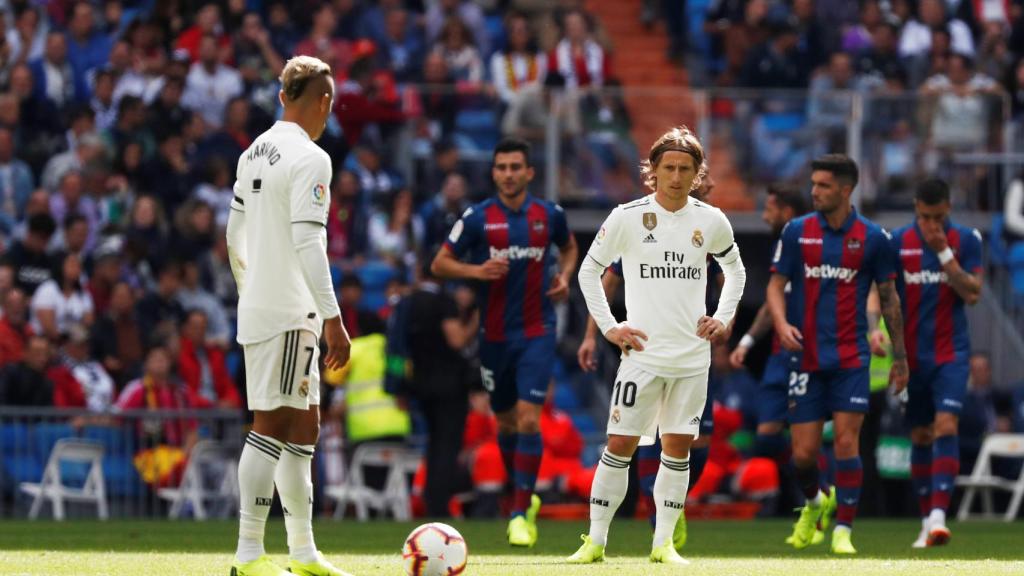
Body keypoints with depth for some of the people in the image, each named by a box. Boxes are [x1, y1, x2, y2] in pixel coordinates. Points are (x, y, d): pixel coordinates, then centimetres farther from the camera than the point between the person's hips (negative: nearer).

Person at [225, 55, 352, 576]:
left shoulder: (254, 154, 13)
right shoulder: (309, 159, -13)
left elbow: (235, 238, 19)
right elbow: (307, 243, -21)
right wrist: (334, 320, -21)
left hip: (257, 309, 9)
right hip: (290, 312, -9)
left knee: (302, 426, 14)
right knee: (272, 425, -8)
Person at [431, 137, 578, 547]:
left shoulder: (549, 215, 1)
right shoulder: (477, 218, -4)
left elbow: (569, 247, 21)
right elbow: (440, 264, -1)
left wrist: (564, 275, 1)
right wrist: (476, 270, -19)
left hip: (537, 332, -1)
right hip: (494, 335, 1)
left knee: (528, 418, -14)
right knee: (506, 422, 12)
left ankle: (520, 514, -12)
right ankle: (525, 498, 34)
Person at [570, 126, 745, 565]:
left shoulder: (710, 221, 3)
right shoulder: (627, 217, -5)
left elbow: (736, 270, 20)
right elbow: (589, 270, 5)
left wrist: (723, 318, 6)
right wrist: (608, 327, -2)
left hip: (693, 357, 3)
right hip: (642, 352, -2)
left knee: (678, 447, 4)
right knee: (620, 444, -6)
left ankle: (663, 542, 12)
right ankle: (595, 540, 0)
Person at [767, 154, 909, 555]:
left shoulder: (872, 237, 1)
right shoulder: (796, 232, 2)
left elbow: (889, 297, 8)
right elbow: (776, 284, 6)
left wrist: (900, 357, 9)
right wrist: (781, 323, -15)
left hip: (851, 359, -1)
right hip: (806, 356, 1)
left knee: (847, 442, -10)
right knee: (804, 452, -1)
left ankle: (842, 531, -2)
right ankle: (813, 503, 30)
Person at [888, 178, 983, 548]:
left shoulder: (966, 240, -2)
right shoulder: (897, 243, -1)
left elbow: (972, 293, -10)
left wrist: (944, 252, -17)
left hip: (951, 354, -2)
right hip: (912, 357, 2)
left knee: (946, 427, -17)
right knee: (920, 437, 7)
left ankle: (938, 515, -25)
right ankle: (926, 521, 15)